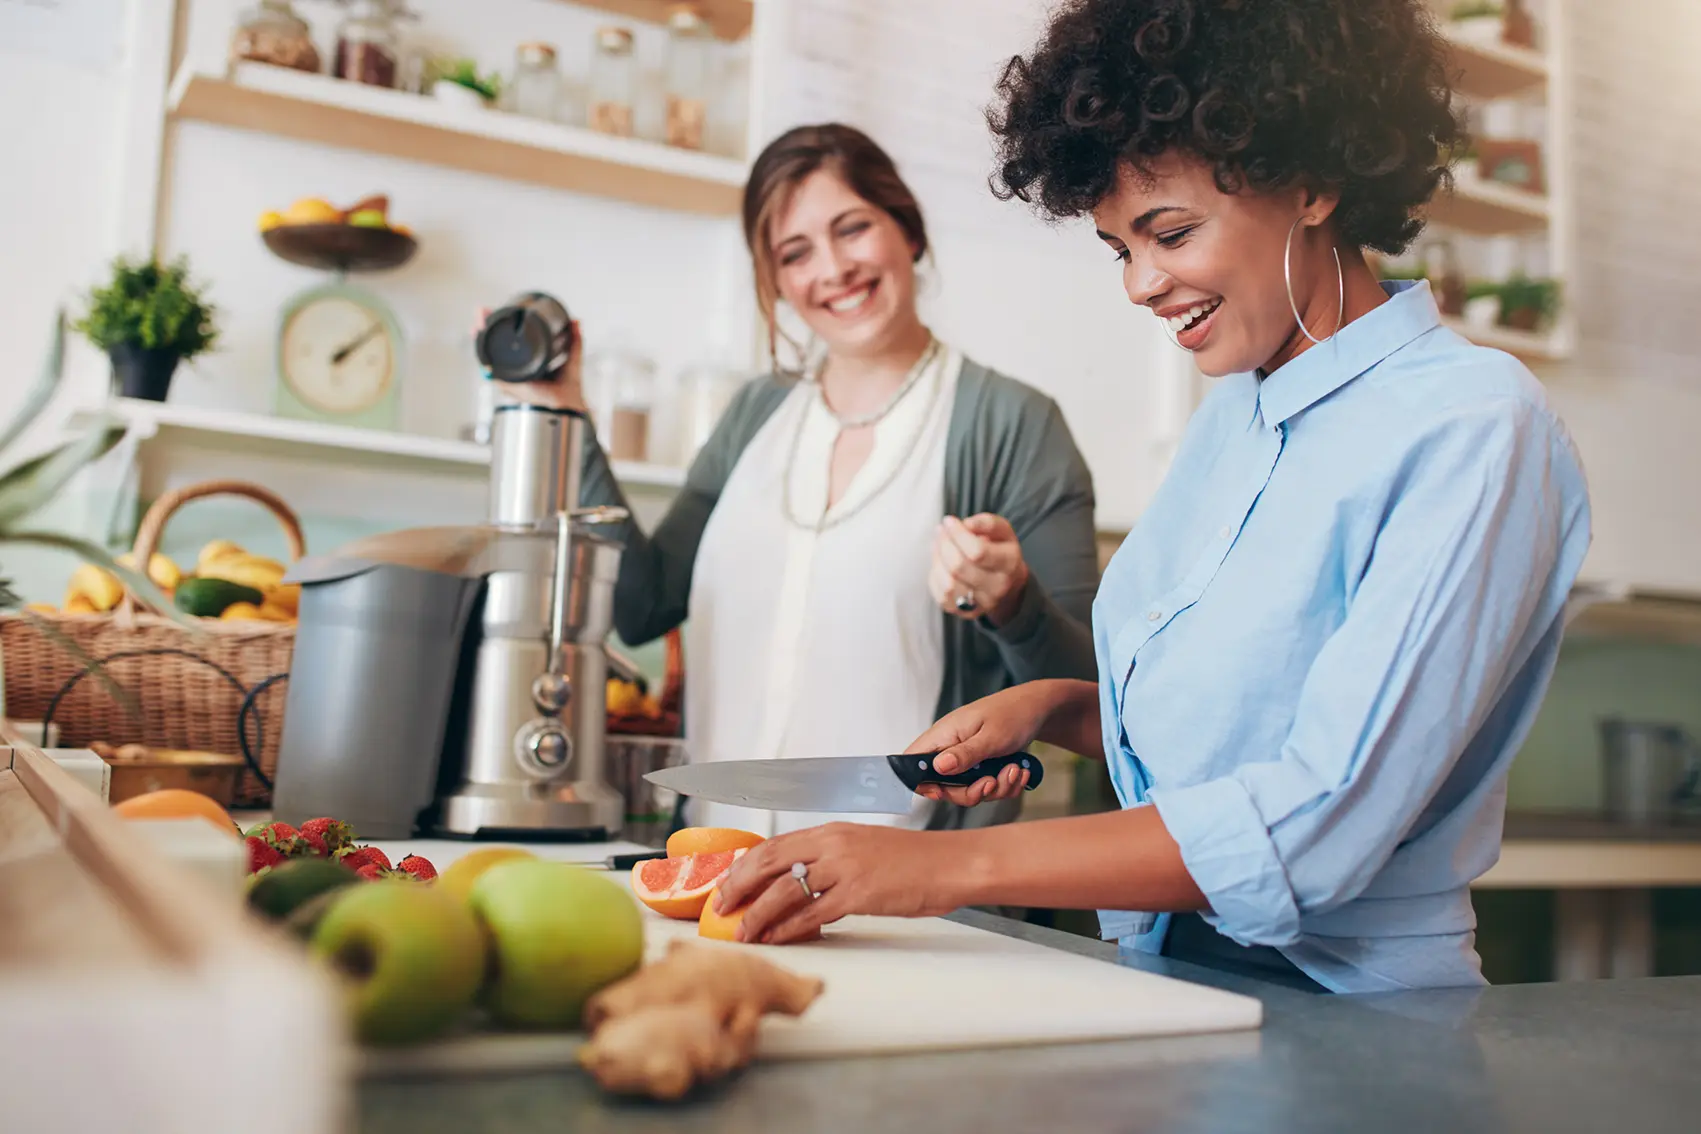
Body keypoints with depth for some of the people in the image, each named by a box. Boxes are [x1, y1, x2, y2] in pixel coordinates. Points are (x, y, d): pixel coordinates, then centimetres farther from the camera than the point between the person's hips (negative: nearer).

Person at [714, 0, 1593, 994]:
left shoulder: (1473, 428, -13)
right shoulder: (1234, 411, 10)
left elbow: (1327, 821, -22)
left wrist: (956, 863, -24)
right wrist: (1053, 707, 2)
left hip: (1343, 1024, -6)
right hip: (1170, 986, 6)